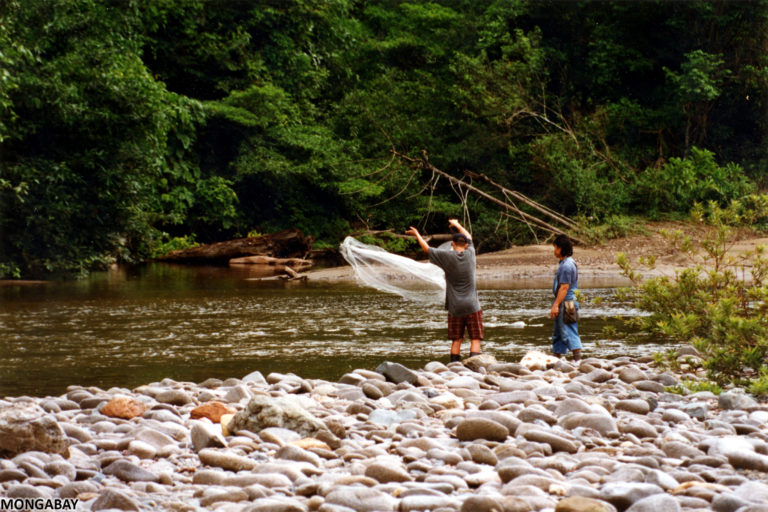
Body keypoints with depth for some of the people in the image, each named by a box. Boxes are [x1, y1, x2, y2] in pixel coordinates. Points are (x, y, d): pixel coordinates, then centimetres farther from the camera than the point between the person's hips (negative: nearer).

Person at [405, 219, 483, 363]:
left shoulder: (447, 256, -6)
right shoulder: (470, 254, 1)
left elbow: (427, 249, 7)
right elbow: (469, 237, 22)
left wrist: (417, 235, 22)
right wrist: (457, 225, 39)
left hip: (455, 307, 0)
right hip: (472, 306, 0)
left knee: (456, 340, 6)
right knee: (475, 339, -2)